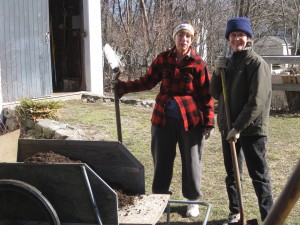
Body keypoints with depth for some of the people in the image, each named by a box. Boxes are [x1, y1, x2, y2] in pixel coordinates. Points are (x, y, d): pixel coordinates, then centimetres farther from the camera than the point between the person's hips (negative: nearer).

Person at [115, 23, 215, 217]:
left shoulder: (198, 64, -8)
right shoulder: (163, 59, 1)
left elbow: (207, 95, -6)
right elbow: (147, 81, 7)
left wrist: (209, 122, -10)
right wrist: (123, 87, -3)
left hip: (190, 119, -3)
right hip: (164, 118, 3)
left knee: (191, 161, 8)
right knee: (162, 160, 11)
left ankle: (193, 200, 25)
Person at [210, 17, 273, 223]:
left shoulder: (257, 63, -11)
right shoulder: (228, 62, 11)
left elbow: (257, 101, -18)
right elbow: (216, 94, 13)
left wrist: (238, 127, -20)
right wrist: (217, 73, -4)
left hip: (251, 129, -7)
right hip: (228, 127, 7)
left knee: (259, 175, 1)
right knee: (232, 174, 15)